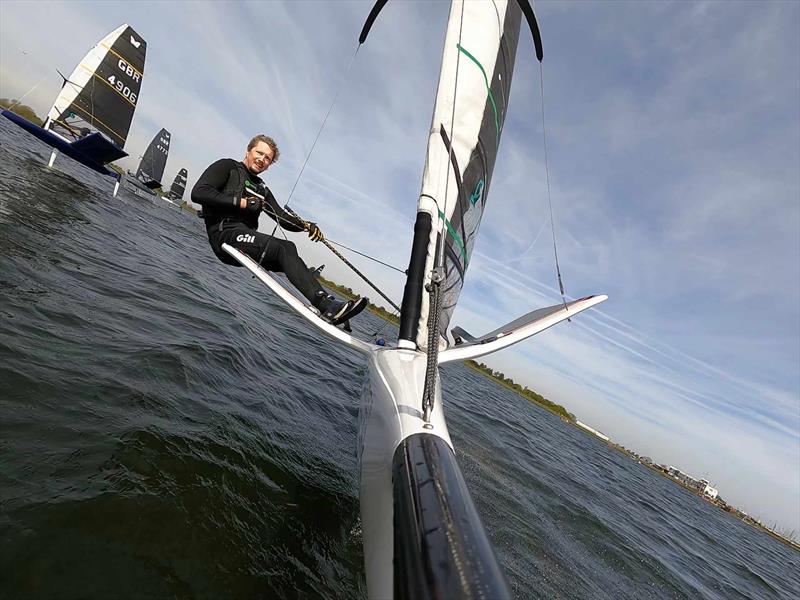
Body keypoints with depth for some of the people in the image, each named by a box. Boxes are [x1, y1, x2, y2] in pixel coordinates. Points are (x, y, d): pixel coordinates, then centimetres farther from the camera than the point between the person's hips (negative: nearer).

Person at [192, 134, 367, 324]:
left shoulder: (262, 190, 28)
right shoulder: (227, 166, 12)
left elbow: (284, 218, 15)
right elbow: (198, 192, -4)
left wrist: (306, 225, -6)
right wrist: (242, 203, -10)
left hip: (248, 239, 6)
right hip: (225, 233, -6)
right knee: (285, 248, -27)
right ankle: (326, 304, -39)